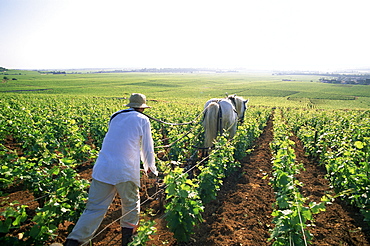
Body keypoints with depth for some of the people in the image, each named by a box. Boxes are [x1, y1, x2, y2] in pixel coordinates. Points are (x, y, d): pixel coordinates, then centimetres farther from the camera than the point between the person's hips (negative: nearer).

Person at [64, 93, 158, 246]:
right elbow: (147, 149, 6)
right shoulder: (143, 120, 3)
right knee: (131, 206, 18)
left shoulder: (115, 117, 18)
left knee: (95, 209, 7)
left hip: (102, 169, 4)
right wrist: (150, 168, 22)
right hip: (125, 171, -4)